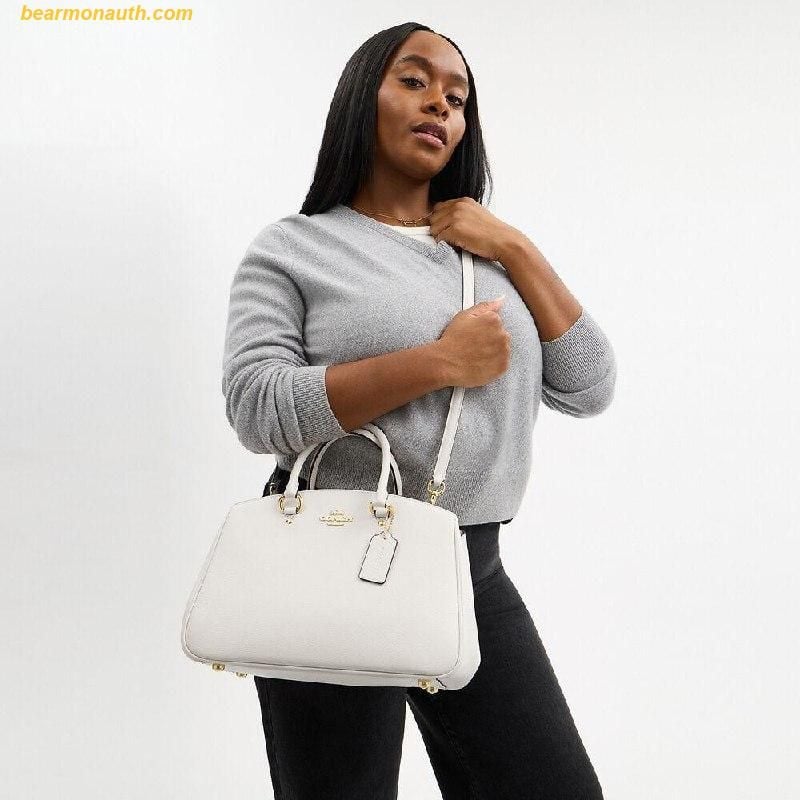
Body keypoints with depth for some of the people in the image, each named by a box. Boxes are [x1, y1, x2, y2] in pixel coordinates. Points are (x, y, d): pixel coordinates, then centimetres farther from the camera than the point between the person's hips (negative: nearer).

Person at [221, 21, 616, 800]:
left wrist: (519, 250, -3)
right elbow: (255, 408, -15)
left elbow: (588, 390, 5)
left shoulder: (491, 253, 10)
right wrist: (441, 362, -18)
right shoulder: (294, 246, -2)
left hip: (476, 573, 4)